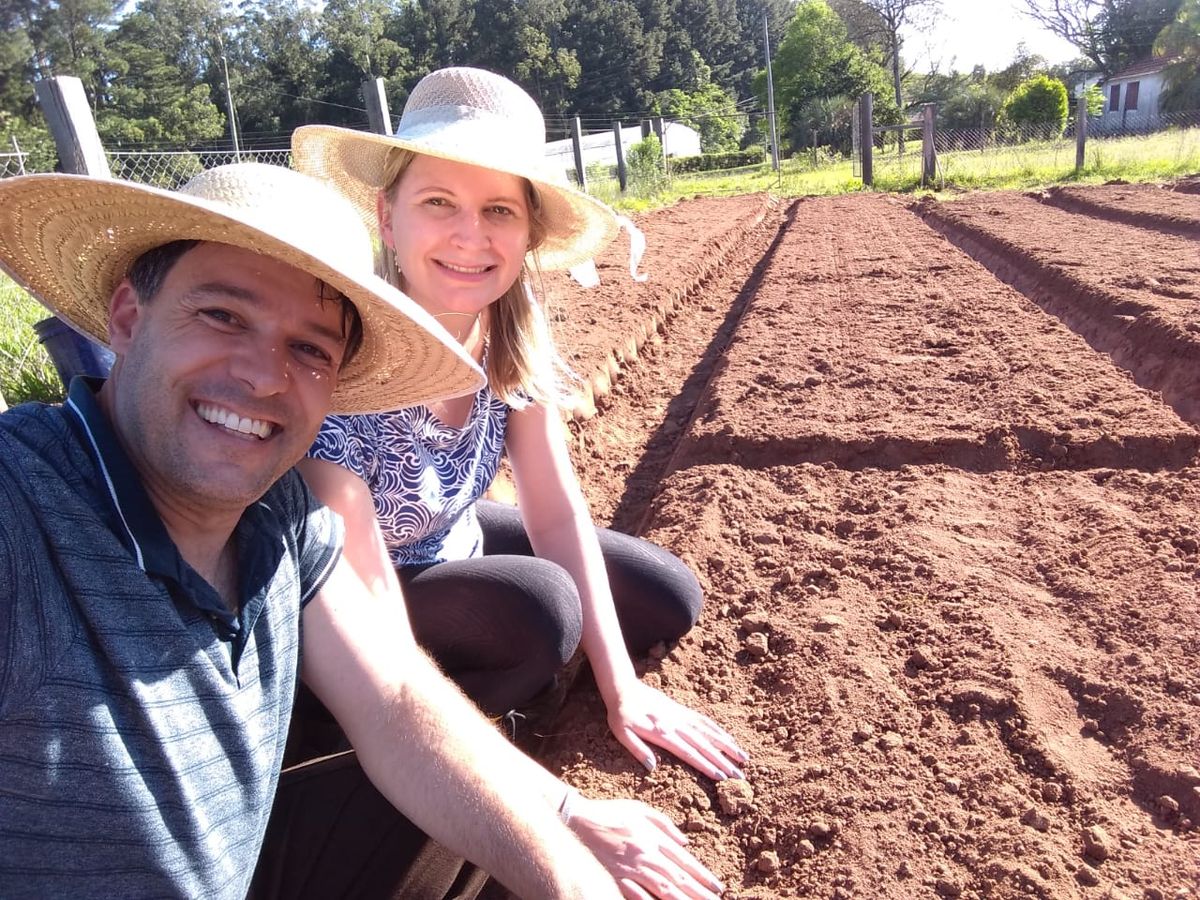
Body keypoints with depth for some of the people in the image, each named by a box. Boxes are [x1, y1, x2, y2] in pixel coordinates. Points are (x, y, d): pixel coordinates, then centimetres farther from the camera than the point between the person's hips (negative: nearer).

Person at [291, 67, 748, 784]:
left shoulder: (514, 326, -17)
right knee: (541, 605, -31)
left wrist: (621, 689, -13)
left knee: (671, 601, 1)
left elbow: (558, 513, -13)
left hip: (450, 546, 6)